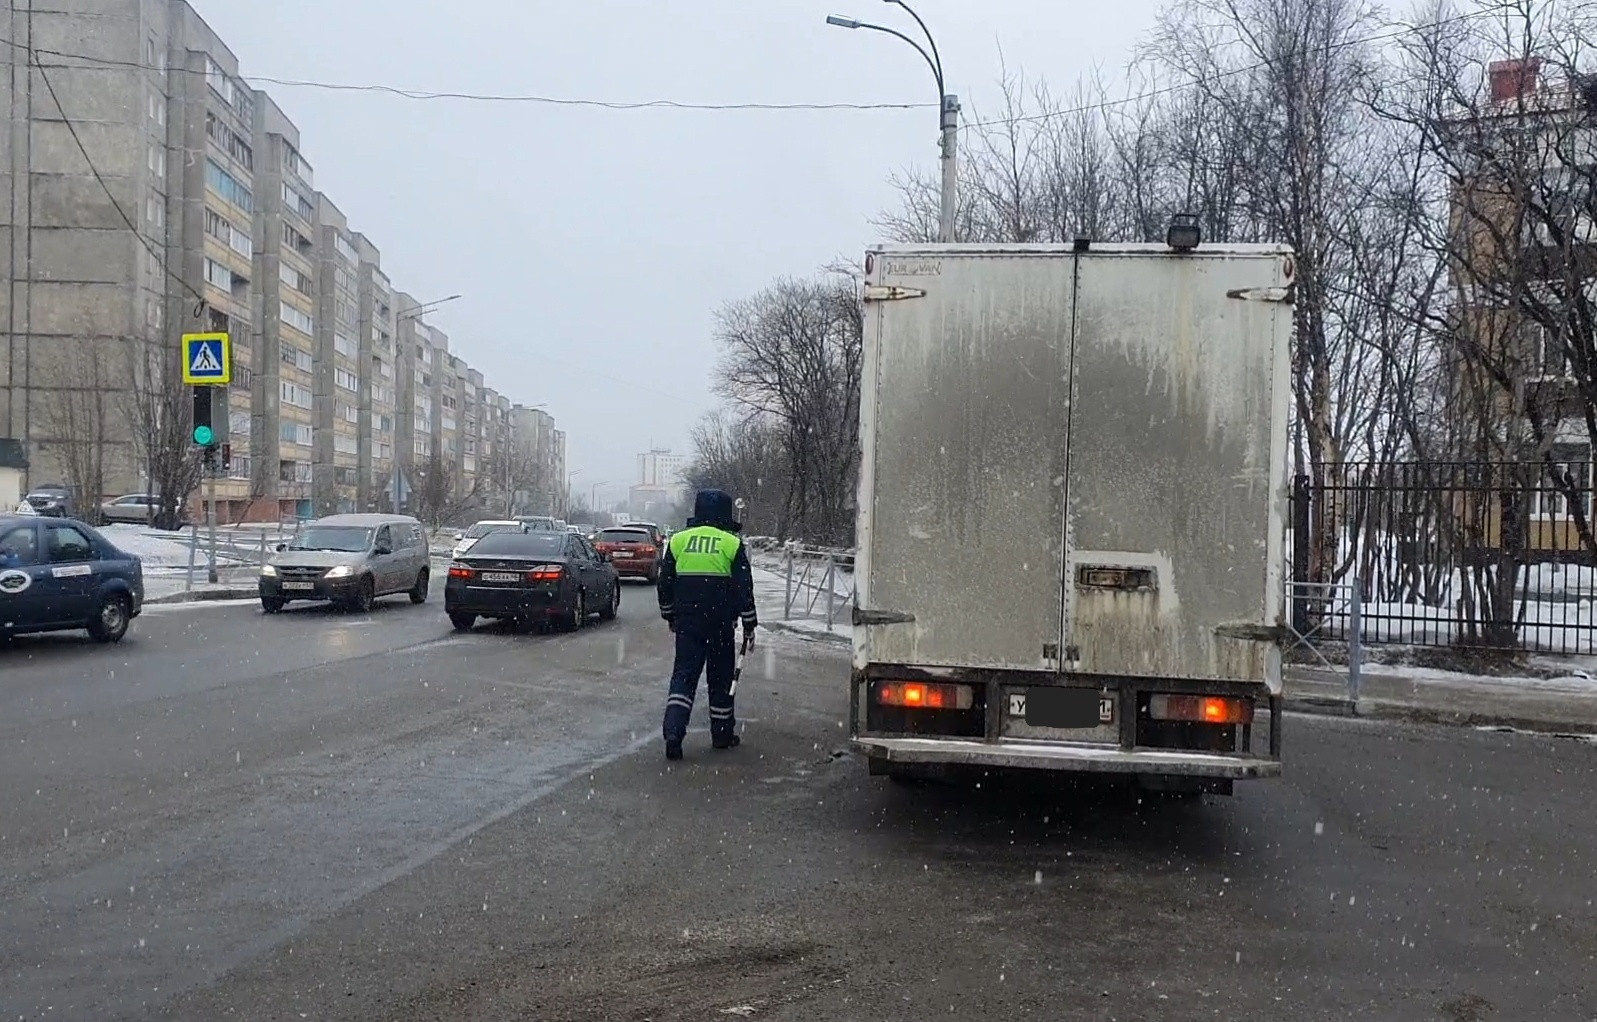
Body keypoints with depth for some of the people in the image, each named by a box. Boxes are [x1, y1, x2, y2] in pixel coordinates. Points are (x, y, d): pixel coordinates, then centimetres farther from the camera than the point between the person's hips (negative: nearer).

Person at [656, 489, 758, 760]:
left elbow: (664, 584, 10)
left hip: (687, 622, 2)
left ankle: (673, 731, -13)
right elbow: (744, 588, -3)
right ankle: (722, 735, 20)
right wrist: (749, 625, 4)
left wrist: (669, 615, 23)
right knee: (721, 677, 12)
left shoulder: (678, 540, 5)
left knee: (683, 674, 3)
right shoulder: (732, 544, -3)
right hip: (721, 623, -1)